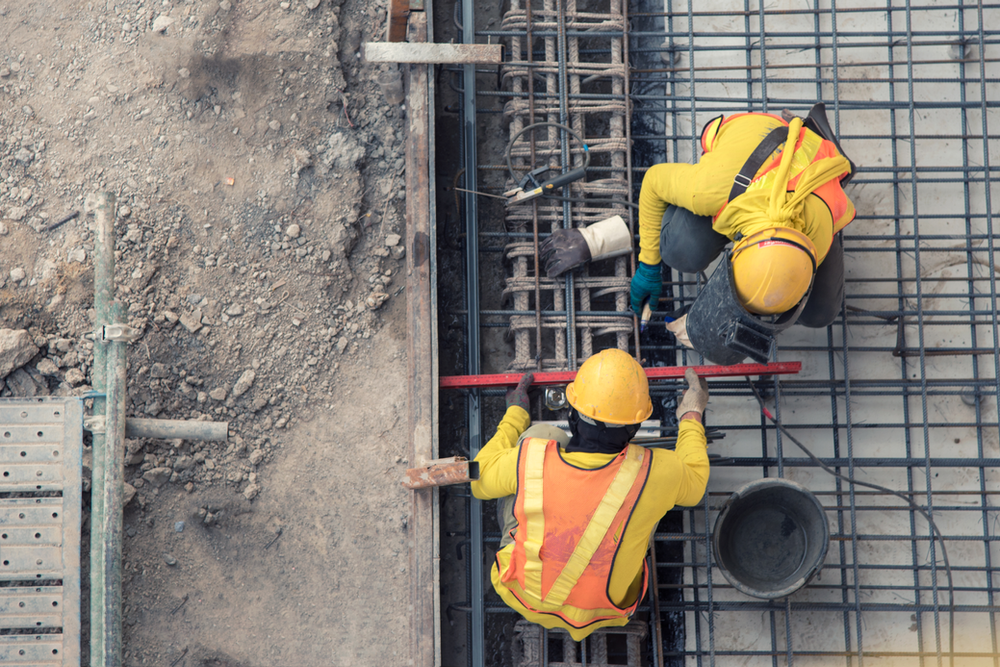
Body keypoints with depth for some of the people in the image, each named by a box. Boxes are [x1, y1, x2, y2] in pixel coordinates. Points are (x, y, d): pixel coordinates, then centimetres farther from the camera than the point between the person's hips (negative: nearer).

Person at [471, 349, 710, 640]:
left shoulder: (531, 459, -30)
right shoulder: (651, 474, -31)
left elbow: (481, 480, -5)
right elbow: (693, 484, -4)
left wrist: (515, 416, 9)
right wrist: (691, 417, 12)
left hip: (522, 595, 0)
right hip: (600, 612, 0)